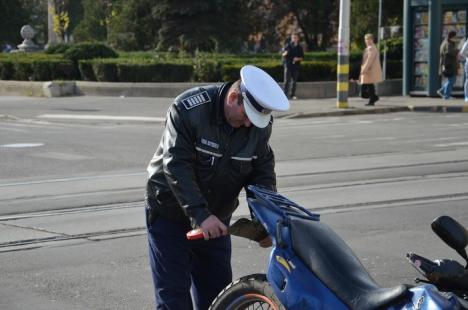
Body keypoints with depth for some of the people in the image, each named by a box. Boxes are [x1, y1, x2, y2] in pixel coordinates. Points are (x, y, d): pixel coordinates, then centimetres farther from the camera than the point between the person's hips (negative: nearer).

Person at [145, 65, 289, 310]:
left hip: (215, 218, 5)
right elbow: (177, 166, -29)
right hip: (170, 214, -5)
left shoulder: (261, 124, -9)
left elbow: (262, 170, -2)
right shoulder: (188, 108, -25)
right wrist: (200, 215, -37)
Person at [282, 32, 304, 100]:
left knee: (294, 81, 4)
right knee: (287, 80, -8)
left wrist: (298, 59, -12)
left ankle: (292, 95, 10)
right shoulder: (287, 45, 2)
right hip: (288, 65, -2)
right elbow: (283, 54, 6)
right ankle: (285, 94, -7)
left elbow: (302, 57, 9)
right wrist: (285, 54, -17)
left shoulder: (299, 47, 7)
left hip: (296, 66, 2)